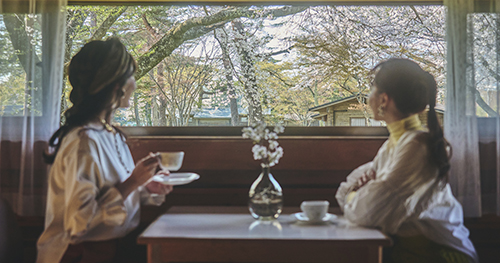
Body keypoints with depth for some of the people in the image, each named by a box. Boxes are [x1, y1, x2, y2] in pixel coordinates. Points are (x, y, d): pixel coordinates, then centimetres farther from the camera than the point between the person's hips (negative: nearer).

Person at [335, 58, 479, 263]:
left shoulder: (417, 146, -21)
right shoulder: (393, 143, 8)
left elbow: (366, 211, -25)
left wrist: (351, 199, -5)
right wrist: (356, 188, -7)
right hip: (402, 245, 7)